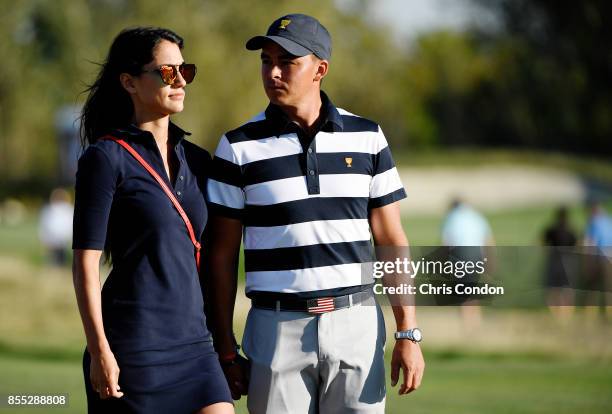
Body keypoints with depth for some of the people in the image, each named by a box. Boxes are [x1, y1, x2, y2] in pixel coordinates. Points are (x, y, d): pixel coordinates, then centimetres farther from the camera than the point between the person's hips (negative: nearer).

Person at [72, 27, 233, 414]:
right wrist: (100, 350, -15)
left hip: (194, 344, 6)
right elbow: (86, 264, -9)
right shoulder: (107, 158, -6)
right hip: (133, 348, -6)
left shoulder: (197, 160, 13)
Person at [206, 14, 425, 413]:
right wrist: (226, 350, 0)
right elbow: (222, 255, 4)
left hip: (357, 324, 1)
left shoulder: (367, 138, 5)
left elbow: (392, 241, 7)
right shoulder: (240, 147, 1)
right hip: (278, 330, -1)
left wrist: (409, 334, 0)